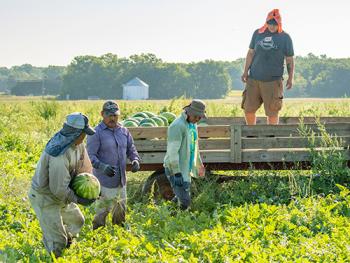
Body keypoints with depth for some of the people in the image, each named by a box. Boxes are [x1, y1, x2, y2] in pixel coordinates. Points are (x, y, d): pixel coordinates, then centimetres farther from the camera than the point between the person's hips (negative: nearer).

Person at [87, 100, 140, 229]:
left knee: (120, 212, 17)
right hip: (105, 181, -7)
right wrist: (102, 167, -32)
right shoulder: (97, 133, -10)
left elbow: (131, 149, 17)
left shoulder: (124, 131, 10)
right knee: (102, 211, -7)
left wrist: (135, 160, -6)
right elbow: (90, 156, -15)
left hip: (121, 180, 7)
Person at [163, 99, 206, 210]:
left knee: (184, 199, 14)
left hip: (186, 169, 10)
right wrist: (177, 173, -26)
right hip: (175, 168, -10)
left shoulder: (192, 124, 11)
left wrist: (199, 164, 32)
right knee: (184, 201, -15)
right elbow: (173, 151, -23)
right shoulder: (177, 126, -19)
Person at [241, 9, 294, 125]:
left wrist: (290, 78, -3)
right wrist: (246, 71, 7)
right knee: (248, 109, 3)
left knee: (272, 112, -2)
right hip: (253, 79, 3)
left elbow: (289, 59, 4)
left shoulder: (285, 38, 1)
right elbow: (251, 53, 13)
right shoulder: (258, 33, 9)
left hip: (273, 81, -3)